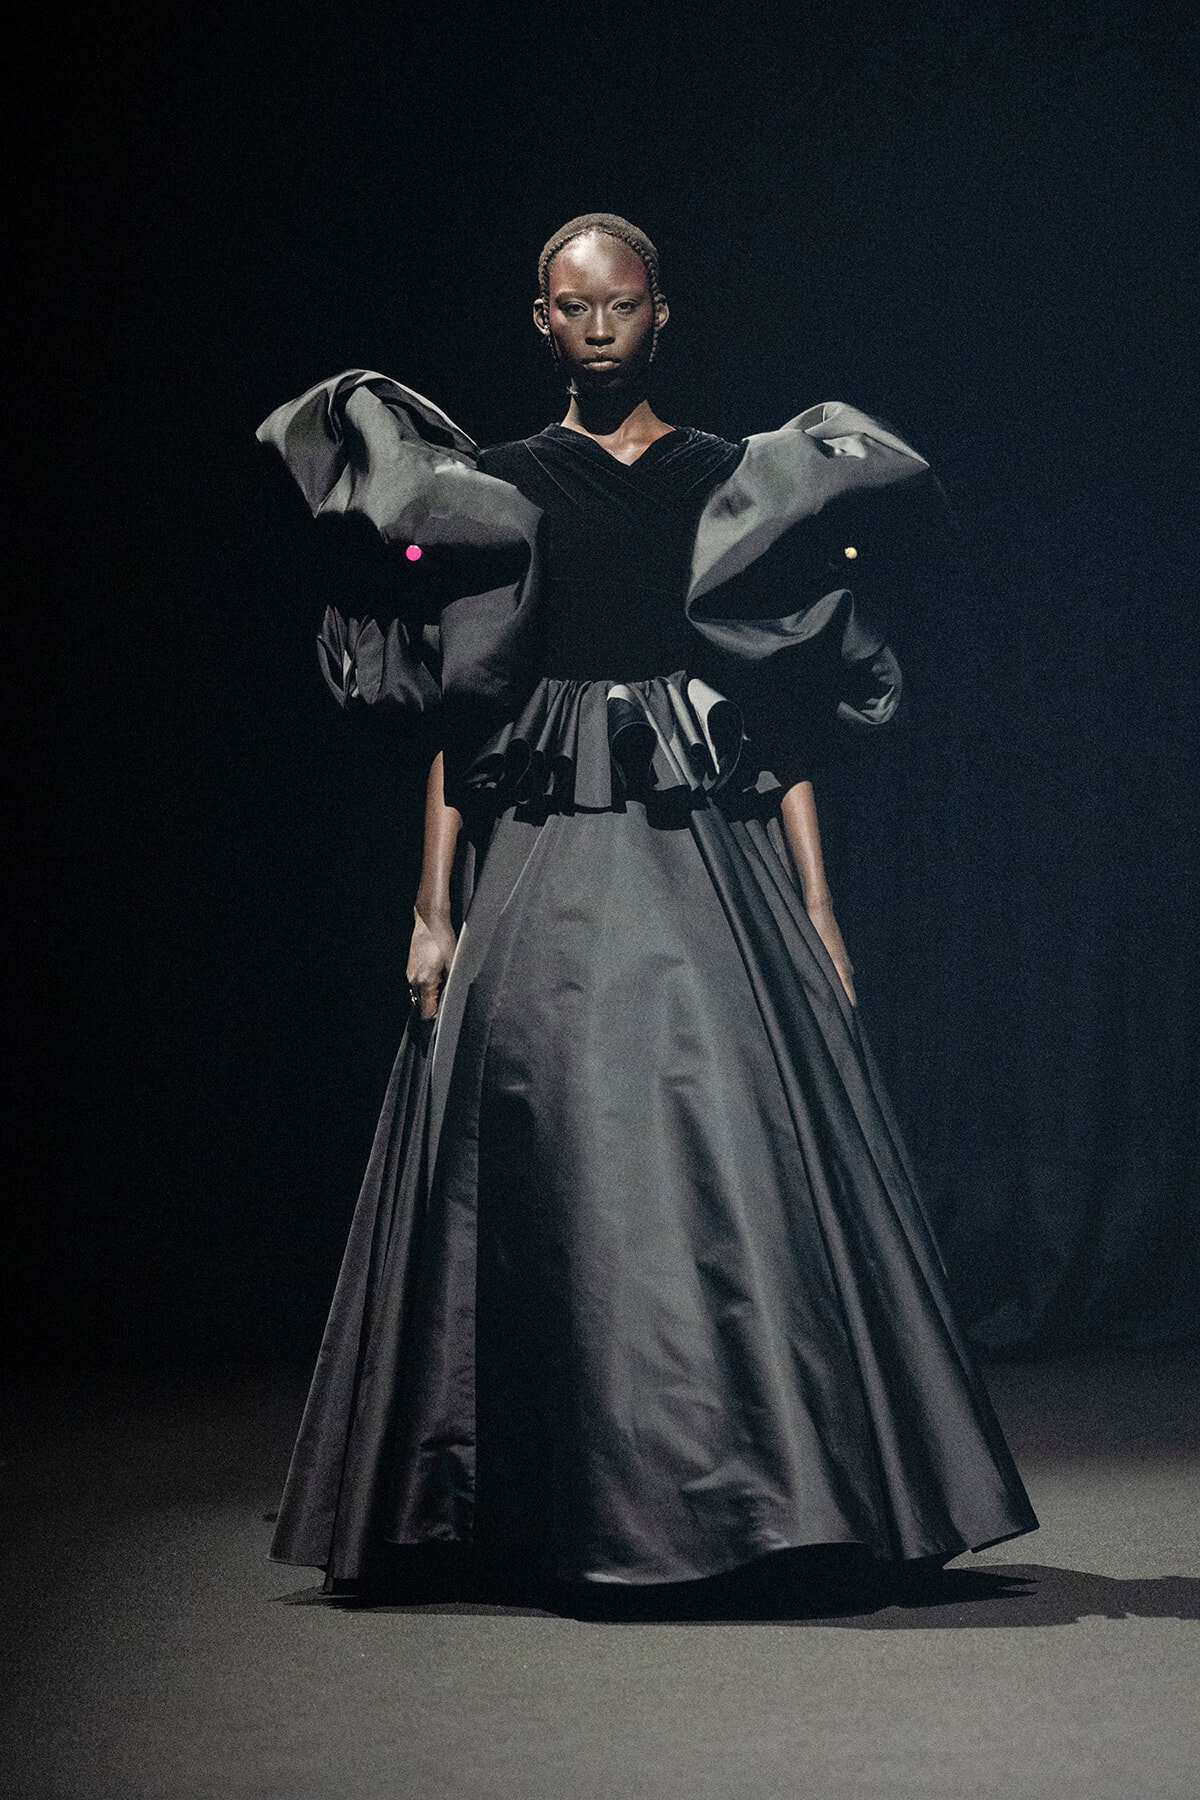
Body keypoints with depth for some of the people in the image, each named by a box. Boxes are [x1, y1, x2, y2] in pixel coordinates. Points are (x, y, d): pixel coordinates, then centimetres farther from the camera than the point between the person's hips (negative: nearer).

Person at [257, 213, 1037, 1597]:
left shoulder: (735, 484, 10)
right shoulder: (495, 492, 9)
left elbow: (785, 716, 9)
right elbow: (456, 718, 8)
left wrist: (814, 899, 2)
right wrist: (436, 907, 1)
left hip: (709, 868, 0)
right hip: (545, 873, 0)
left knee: (737, 1161, -8)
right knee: (563, 1183, -2)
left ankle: (761, 1488, 1)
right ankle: (585, 1505, 7)